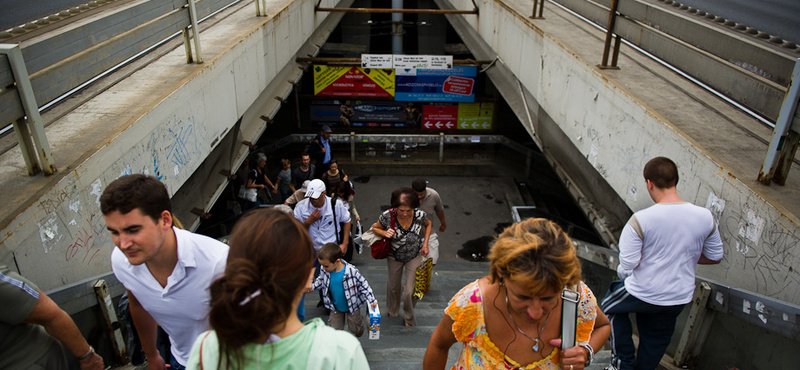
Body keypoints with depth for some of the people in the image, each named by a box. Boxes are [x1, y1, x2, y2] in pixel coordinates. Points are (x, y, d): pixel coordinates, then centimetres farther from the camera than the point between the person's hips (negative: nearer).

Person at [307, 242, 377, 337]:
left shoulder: (352, 271, -31)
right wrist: (312, 287, -14)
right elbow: (321, 280, 4)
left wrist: (372, 300, -16)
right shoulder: (325, 271, -20)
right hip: (336, 307, 3)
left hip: (352, 305, -3)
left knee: (355, 330, 17)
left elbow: (363, 285, -18)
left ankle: (359, 320, 50)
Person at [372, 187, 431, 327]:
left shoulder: (419, 215, -26)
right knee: (394, 286, 23)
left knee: (410, 291, -2)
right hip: (394, 256, 0)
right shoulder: (387, 216, -30)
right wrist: (385, 233, -30)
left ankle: (409, 320, 31)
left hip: (414, 256, 0)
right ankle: (392, 310, 57)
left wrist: (425, 243, -8)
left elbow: (428, 224, -1)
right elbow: (375, 228, -9)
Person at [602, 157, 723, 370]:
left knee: (611, 307, 27)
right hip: (679, 298, 5)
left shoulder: (640, 220, -25)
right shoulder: (706, 218, -10)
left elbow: (627, 265, -23)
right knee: (656, 342, 25)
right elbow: (715, 257, 4)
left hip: (643, 294, -4)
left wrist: (621, 273, 0)